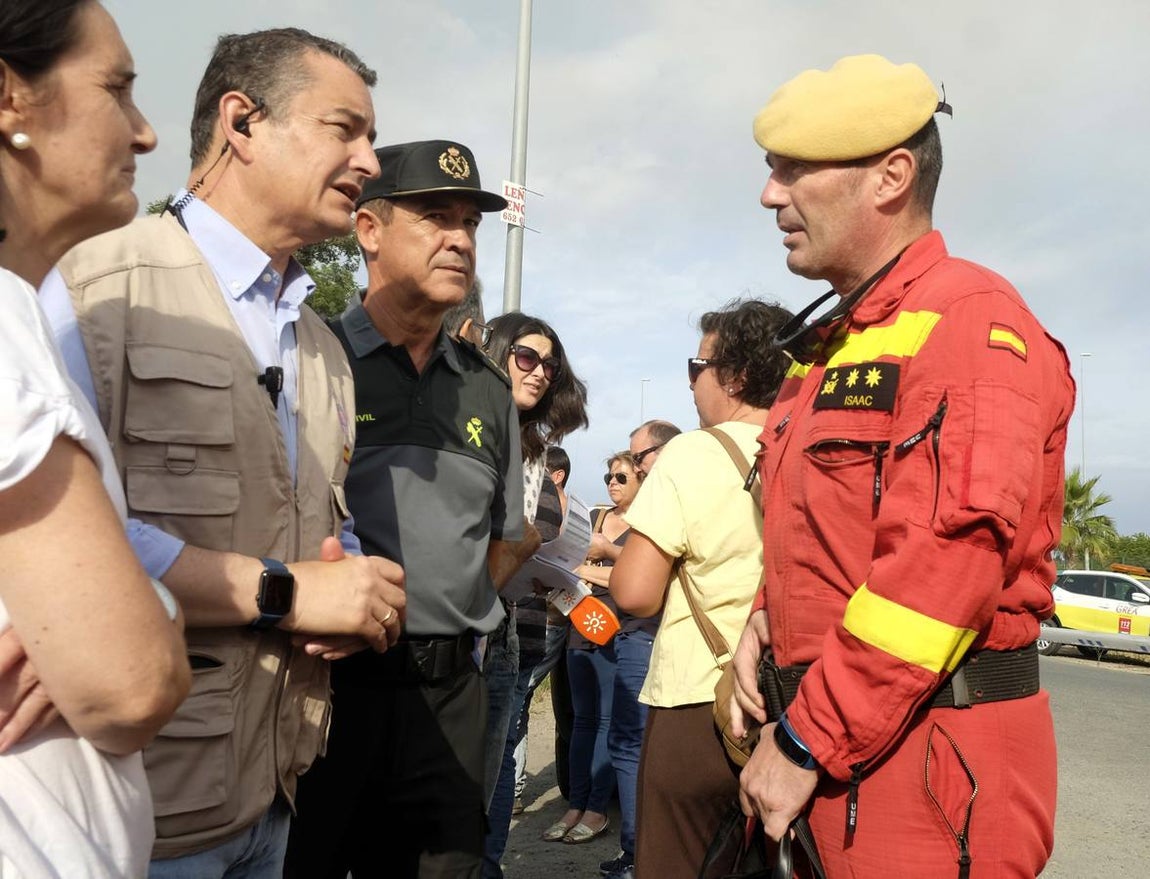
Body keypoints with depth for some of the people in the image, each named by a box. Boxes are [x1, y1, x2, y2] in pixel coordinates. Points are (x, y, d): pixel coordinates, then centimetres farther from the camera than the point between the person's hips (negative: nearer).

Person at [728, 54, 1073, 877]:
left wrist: (806, 743, -19)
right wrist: (768, 617, 3)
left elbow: (947, 559, -24)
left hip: (922, 755, -8)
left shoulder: (967, 320, -15)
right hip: (839, 736, 9)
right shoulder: (836, 343, 13)